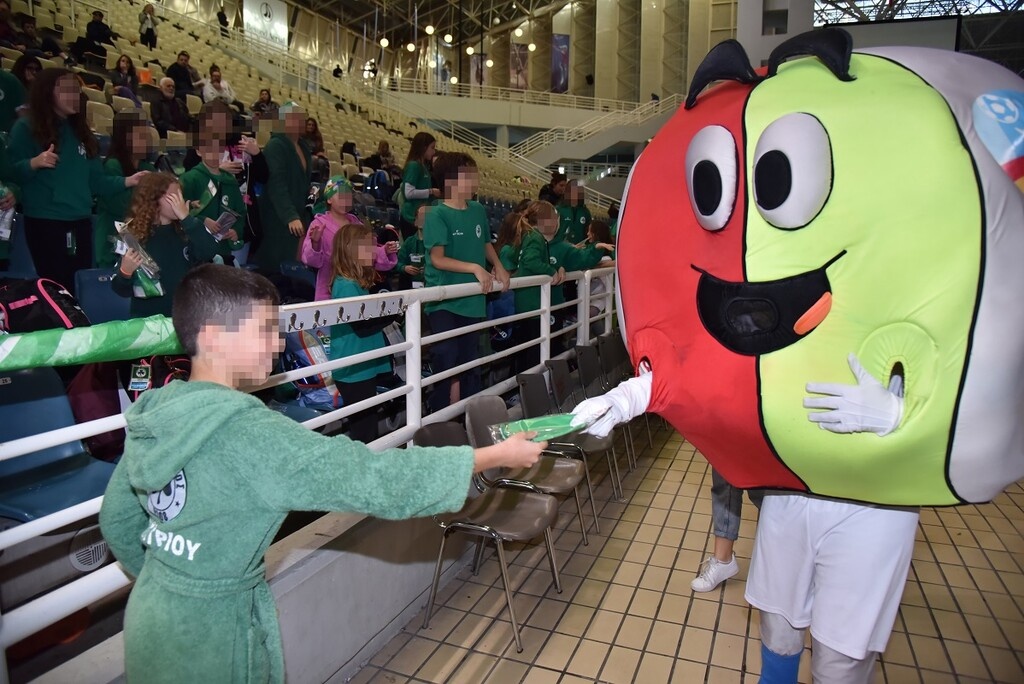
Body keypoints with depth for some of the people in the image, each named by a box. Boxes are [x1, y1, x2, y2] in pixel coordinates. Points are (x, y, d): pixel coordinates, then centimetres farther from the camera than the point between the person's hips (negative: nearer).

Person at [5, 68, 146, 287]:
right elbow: (11, 173, -7)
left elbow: (96, 181, 13)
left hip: (81, 222, 5)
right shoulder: (26, 128, -2)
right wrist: (33, 163, -25)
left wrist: (127, 181, -2)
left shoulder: (80, 132, 15)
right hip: (44, 222, -5)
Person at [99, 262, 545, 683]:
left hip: (152, 616, 7)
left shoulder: (153, 413, -5)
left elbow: (116, 521, 7)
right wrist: (496, 455, -25)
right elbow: (377, 480, -32)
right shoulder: (246, 433, -30)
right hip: (210, 634, -7)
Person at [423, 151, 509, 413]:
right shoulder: (437, 215, -11)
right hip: (444, 302, -6)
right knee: (445, 362, -2)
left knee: (471, 362, 15)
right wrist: (475, 268, -21)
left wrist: (499, 267, 5)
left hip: (472, 299, 6)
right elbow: (437, 259, -16)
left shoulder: (478, 210, 7)